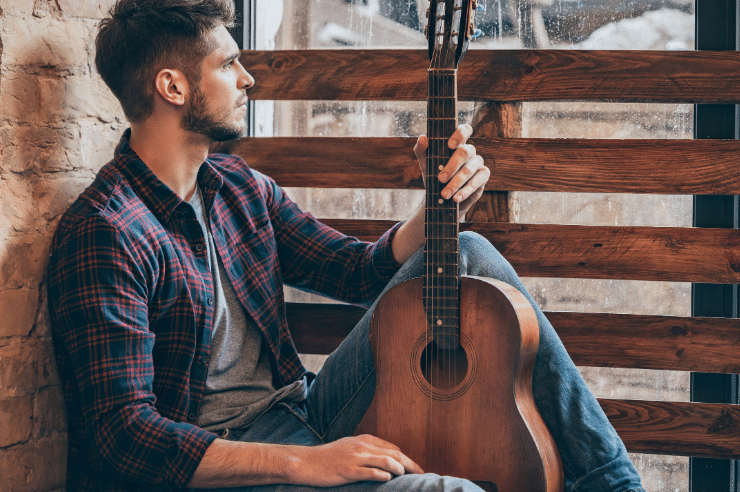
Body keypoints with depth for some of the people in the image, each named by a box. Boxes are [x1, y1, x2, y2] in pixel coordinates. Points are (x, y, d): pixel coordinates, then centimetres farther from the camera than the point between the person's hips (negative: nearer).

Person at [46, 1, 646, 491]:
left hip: (306, 412, 9)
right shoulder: (106, 233, -18)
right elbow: (123, 431, -24)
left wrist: (442, 205, -3)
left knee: (467, 255, 2)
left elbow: (362, 271, 17)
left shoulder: (238, 187, 10)